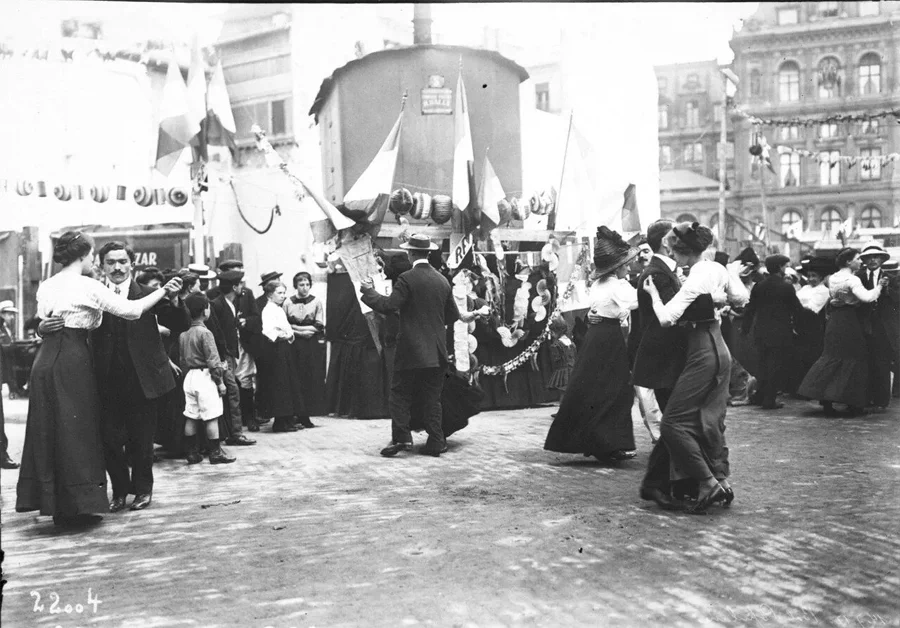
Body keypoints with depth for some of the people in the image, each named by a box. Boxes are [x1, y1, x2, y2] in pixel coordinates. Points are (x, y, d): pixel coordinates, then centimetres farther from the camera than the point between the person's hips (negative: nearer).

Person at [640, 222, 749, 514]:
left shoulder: (695, 280, -21)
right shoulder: (718, 269, 5)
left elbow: (666, 318, -24)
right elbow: (740, 299, 18)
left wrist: (653, 293, -9)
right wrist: (734, 273, 30)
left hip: (703, 352, -10)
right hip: (719, 350, 10)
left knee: (674, 422, -5)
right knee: (711, 419, 15)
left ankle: (708, 482, -6)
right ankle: (720, 478, 17)